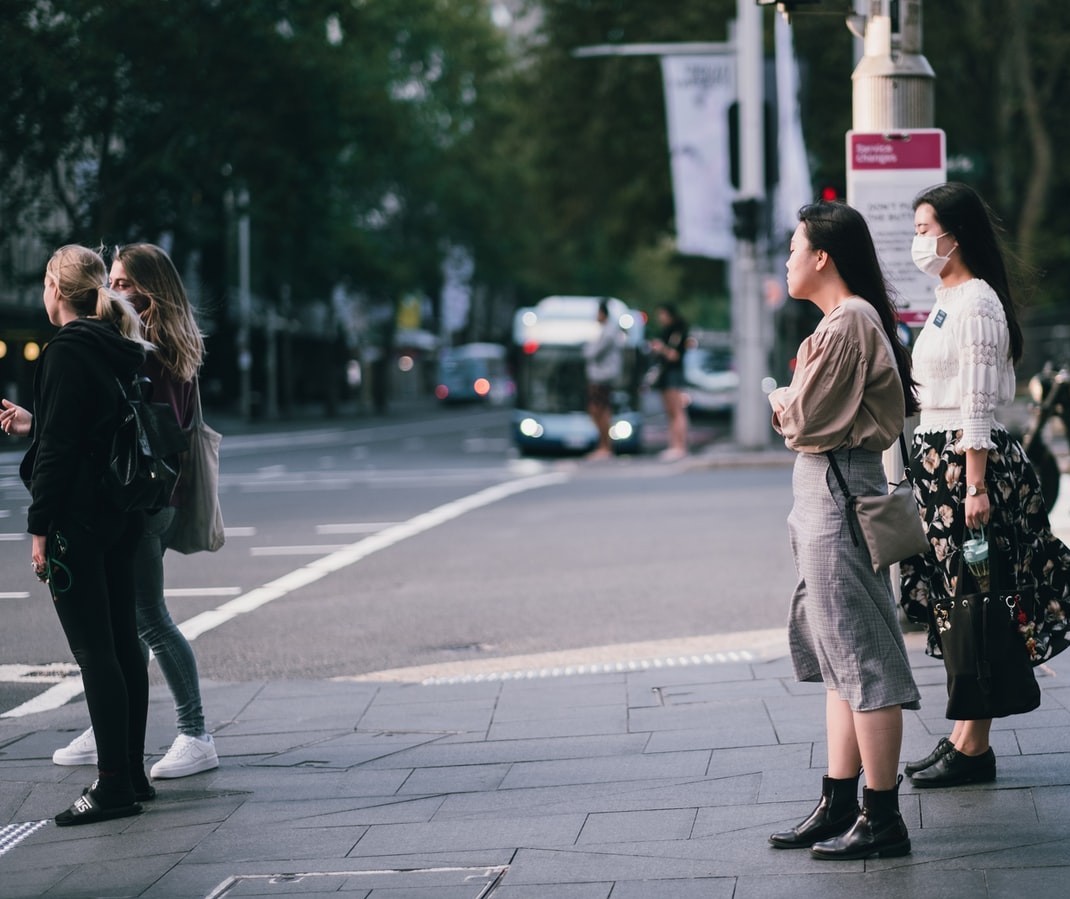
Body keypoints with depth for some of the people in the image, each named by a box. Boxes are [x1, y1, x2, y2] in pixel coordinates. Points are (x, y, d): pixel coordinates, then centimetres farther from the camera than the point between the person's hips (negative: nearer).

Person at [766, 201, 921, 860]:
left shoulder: (847, 323, -16)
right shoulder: (848, 319, 17)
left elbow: (804, 419, -18)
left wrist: (779, 401, 2)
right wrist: (793, 407, -2)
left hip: (839, 496, -11)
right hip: (827, 491, 11)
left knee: (862, 658, -7)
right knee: (840, 661, 13)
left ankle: (883, 820, -3)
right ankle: (839, 806, 19)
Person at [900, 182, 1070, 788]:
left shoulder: (975, 303, -14)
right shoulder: (949, 301, 16)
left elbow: (977, 405, -19)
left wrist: (976, 487, -22)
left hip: (966, 459, -10)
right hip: (938, 458, 10)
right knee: (957, 603, 12)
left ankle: (974, 749, 0)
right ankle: (964, 737, 18)